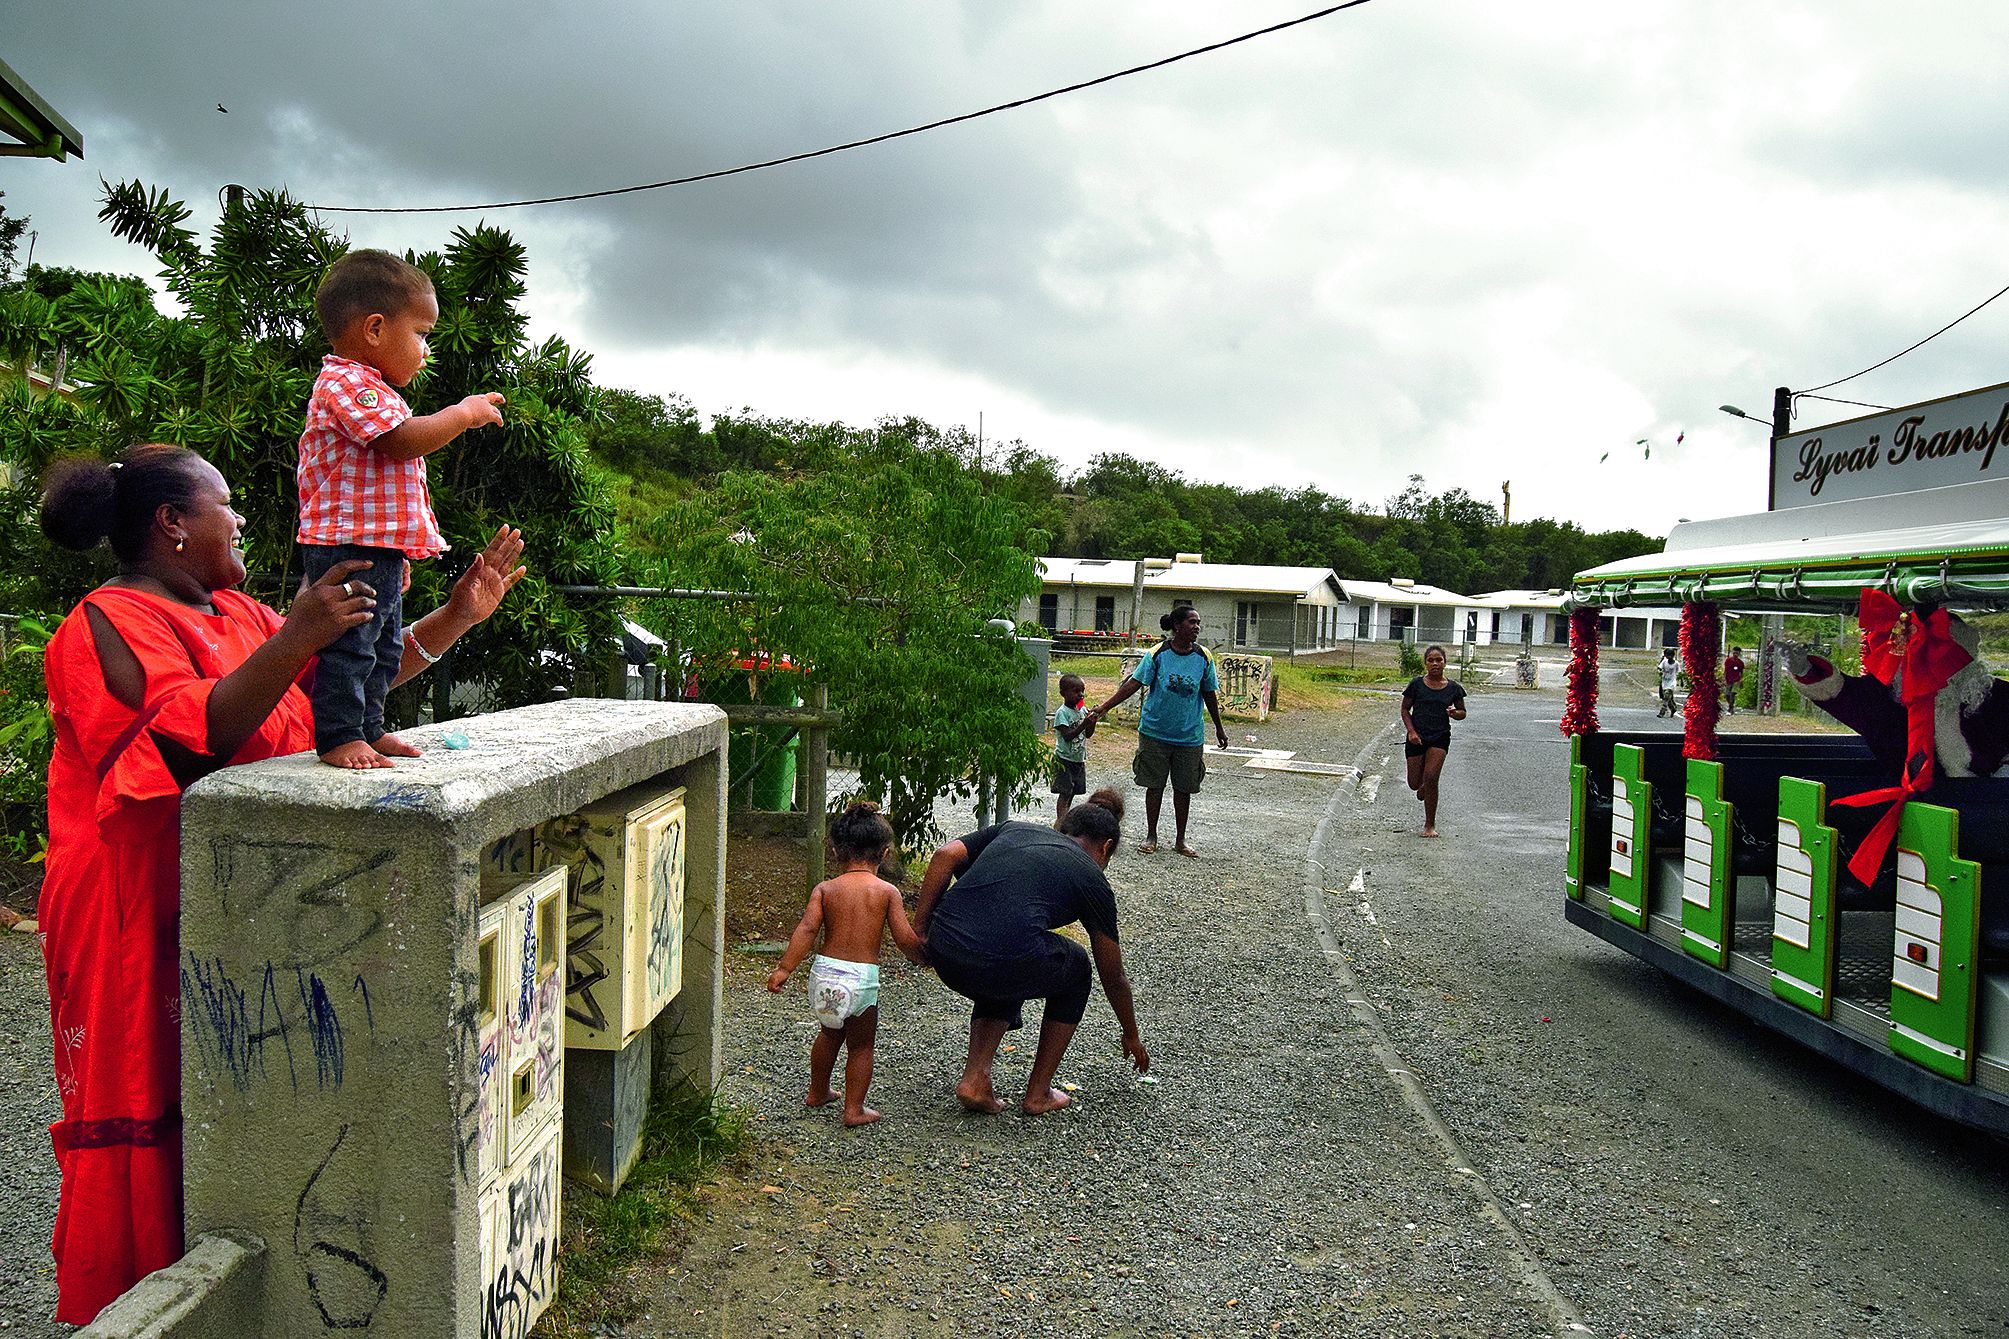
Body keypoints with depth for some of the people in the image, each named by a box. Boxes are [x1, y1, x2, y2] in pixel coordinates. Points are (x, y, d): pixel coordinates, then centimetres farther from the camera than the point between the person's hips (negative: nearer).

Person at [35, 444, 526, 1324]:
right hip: (148, 918, -8)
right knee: (158, 1110, 1)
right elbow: (188, 742, -25)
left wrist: (458, 615, 10)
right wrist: (295, 638, -31)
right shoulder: (111, 623, -11)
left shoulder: (239, 616, 15)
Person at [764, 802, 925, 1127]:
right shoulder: (887, 892, -4)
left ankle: (817, 1092, 43)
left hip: (825, 970, 3)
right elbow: (905, 940, -7)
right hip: (862, 976, -3)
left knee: (830, 1033, 28)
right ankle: (854, 1109, 18)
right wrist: (926, 955, 12)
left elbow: (807, 928, -10)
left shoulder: (824, 889, 1)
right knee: (861, 1045, 15)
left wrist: (784, 968, -10)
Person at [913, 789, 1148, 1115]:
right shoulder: (1091, 878, 18)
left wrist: (920, 930, 13)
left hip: (943, 954, 5)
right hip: (1000, 962, -4)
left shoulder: (1015, 828, 27)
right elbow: (1113, 978, 26)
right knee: (1075, 968, 29)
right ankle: (1038, 1093, 28)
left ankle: (975, 1080, 19)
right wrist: (1131, 1036, 42)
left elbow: (945, 856, 11)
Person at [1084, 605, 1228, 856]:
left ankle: (1180, 840, 22)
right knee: (1154, 785, 6)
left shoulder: (1203, 657, -1)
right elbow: (1134, 684, -8)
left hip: (1189, 736, 2)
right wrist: (1104, 708, -14)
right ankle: (1151, 836, 22)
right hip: (1155, 732, -2)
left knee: (1183, 788, 8)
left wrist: (1219, 727, 18)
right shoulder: (1158, 654, -8)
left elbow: (1209, 694, 10)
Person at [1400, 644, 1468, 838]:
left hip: (1440, 737, -1)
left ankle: (1430, 824, -3)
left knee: (1431, 778, -15)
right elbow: (1405, 709, 3)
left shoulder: (1453, 688, 1)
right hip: (1417, 737, 1)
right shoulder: (1417, 684, -2)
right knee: (1414, 783, 4)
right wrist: (1411, 731, -10)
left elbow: (1462, 712, 12)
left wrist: (1455, 713, -12)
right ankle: (1423, 786, 45)